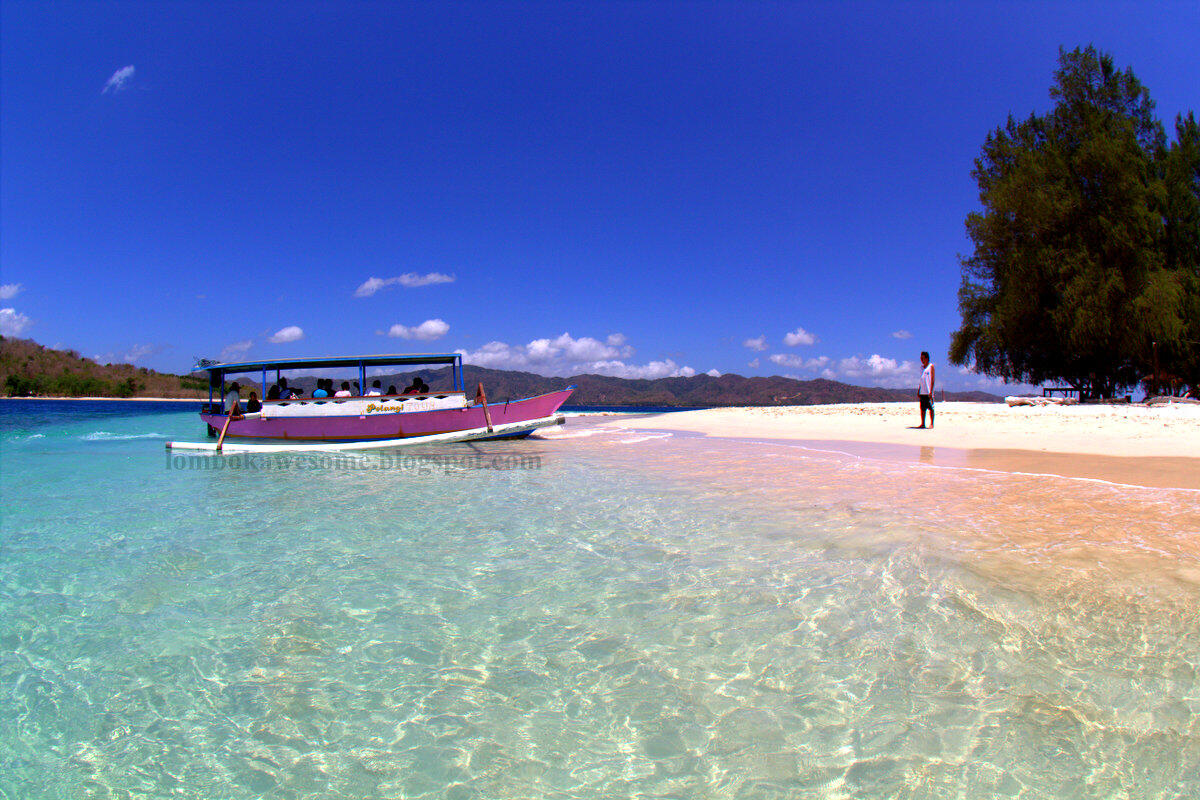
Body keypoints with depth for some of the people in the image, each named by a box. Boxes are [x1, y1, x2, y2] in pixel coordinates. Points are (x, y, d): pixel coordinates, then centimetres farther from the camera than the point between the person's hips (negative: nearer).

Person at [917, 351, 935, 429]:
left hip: (928, 391, -6)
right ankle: (923, 424, 8)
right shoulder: (922, 367, 17)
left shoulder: (931, 366, -1)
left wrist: (931, 391, -14)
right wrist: (918, 391, 15)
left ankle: (931, 424, 0)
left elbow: (932, 379, -7)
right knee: (922, 408, 5)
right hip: (922, 391, 6)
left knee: (931, 408, -4)